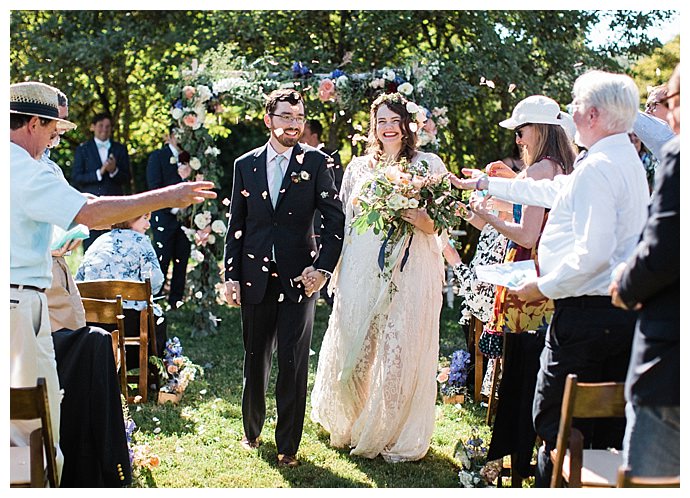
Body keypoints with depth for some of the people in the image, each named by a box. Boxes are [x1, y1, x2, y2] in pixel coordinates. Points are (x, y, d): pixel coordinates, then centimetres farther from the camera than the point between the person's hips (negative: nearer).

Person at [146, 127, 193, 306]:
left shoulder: (189, 158, 14)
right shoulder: (157, 157, 2)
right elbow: (155, 187, -7)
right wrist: (172, 207, -14)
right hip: (165, 218, -4)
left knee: (182, 262, 4)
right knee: (162, 261, -5)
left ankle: (176, 301, 11)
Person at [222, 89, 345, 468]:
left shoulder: (316, 163, 0)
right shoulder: (246, 164, 7)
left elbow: (335, 219, -1)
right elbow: (236, 225, 9)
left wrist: (322, 266, -11)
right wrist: (231, 276, 4)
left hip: (299, 278, -2)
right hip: (255, 277, 3)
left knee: (293, 364, 0)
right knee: (255, 359, 14)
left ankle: (288, 446, 12)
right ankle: (252, 430, 33)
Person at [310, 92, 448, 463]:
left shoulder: (429, 164, 5)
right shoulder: (358, 167, 14)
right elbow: (344, 220, 15)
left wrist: (426, 223, -19)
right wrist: (336, 273, 9)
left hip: (411, 273, -2)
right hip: (361, 273, 3)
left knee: (402, 355, -1)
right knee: (352, 351, 6)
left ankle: (398, 438, 16)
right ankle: (349, 427, 30)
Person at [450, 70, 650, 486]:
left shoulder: (597, 168, -16)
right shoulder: (626, 161, 16)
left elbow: (593, 252, -25)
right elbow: (554, 191, 29)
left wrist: (544, 287, -11)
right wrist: (482, 184, 36)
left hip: (587, 311, -10)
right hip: (625, 311, 10)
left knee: (556, 422, -2)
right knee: (609, 428, 13)